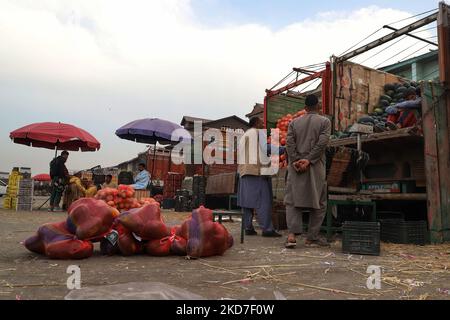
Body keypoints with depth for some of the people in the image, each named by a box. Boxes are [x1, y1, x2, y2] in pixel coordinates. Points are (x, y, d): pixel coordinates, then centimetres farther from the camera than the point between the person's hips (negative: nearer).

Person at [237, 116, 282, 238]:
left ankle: (248, 228, 6)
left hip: (244, 171, 9)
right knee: (263, 200, -9)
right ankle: (267, 229, -10)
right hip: (257, 171, -9)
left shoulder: (244, 135, 23)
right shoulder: (258, 133, -3)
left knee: (248, 200, 7)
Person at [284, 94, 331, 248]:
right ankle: (312, 238, 10)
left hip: (296, 166, 2)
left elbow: (289, 142, -1)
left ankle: (292, 234, -10)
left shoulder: (294, 122, 11)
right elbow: (322, 142, -10)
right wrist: (308, 160, -12)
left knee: (293, 201, 5)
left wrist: (296, 161, -7)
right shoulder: (325, 121, 3)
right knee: (318, 203, 8)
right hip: (316, 167, -2)